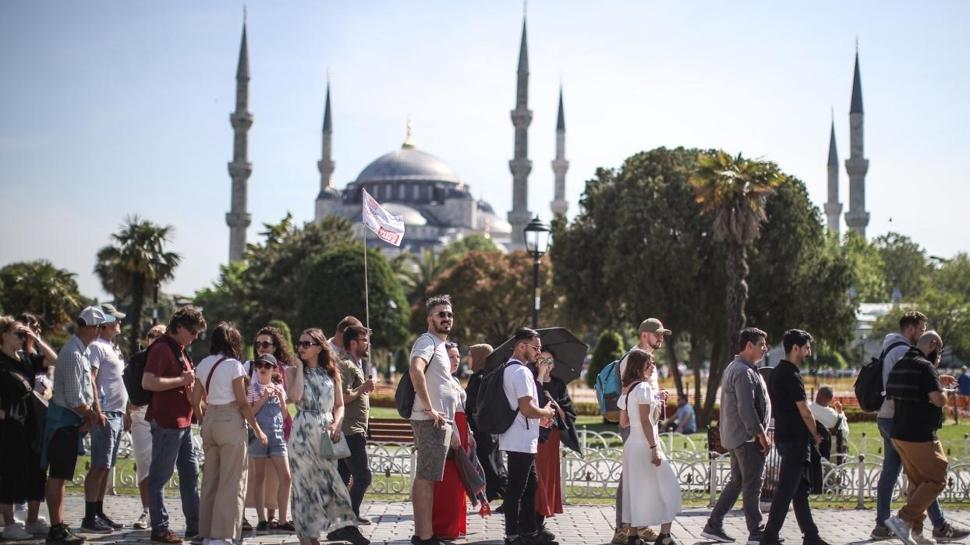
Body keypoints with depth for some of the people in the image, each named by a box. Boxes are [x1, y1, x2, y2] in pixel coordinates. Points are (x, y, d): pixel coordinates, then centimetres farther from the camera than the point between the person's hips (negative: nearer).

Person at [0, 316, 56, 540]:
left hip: (31, 423, 7)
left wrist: (37, 339, 3)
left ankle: (33, 521, 20)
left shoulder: (26, 358, 11)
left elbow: (53, 360, 10)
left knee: (36, 472, 10)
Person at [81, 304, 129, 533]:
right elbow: (90, 380, -17)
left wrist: (124, 412, 22)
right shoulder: (96, 347, -9)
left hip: (117, 415, 9)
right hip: (105, 415, -9)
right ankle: (90, 518, -7)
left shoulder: (113, 348, 19)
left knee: (106, 467, 11)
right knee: (99, 467, -9)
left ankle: (99, 513, 16)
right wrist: (97, 411, -23)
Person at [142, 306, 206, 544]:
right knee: (160, 475, -2)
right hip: (166, 422, -10)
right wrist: (182, 380, -20)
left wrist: (191, 383, 11)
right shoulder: (161, 348, -13)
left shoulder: (179, 350, 17)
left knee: (190, 472, 12)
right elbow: (148, 382, -24)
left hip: (183, 421, 10)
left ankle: (194, 525, 18)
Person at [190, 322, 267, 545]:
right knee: (231, 482, -1)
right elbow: (242, 403, -10)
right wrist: (258, 430, -2)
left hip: (209, 420, 7)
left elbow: (196, 401, 10)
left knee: (210, 480, 14)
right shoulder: (233, 365, -9)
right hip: (230, 422, -7)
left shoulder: (203, 365, 8)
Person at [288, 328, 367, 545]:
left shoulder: (331, 373, 11)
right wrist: (299, 367, -7)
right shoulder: (296, 372, 4)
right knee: (306, 482, -2)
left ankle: (340, 527, -2)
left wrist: (336, 423, -7)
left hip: (326, 432, 2)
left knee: (328, 477, -3)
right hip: (303, 432, -2)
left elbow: (339, 405, 12)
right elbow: (295, 396, -15)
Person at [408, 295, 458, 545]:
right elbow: (415, 370, -30)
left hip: (439, 421, 10)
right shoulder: (427, 341, -9)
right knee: (426, 478, -9)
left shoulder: (439, 345, 22)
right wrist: (429, 409, -26)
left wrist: (451, 428, 27)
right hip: (431, 422, -10)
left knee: (424, 478, 12)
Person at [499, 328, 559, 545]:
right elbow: (527, 409, -23)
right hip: (522, 442, -10)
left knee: (529, 486, 16)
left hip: (521, 441, 10)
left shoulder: (508, 369, 16)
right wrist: (546, 412, -5)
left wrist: (540, 414, 18)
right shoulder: (521, 372, -17)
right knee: (516, 489, -4)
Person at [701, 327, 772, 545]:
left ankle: (713, 526, 16)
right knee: (752, 485, -4)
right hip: (747, 437, -11)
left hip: (735, 437, 11)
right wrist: (761, 434, -19)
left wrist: (761, 432, 22)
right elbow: (746, 409, -23)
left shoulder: (734, 368, 18)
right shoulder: (744, 372, -17)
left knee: (736, 482, 14)